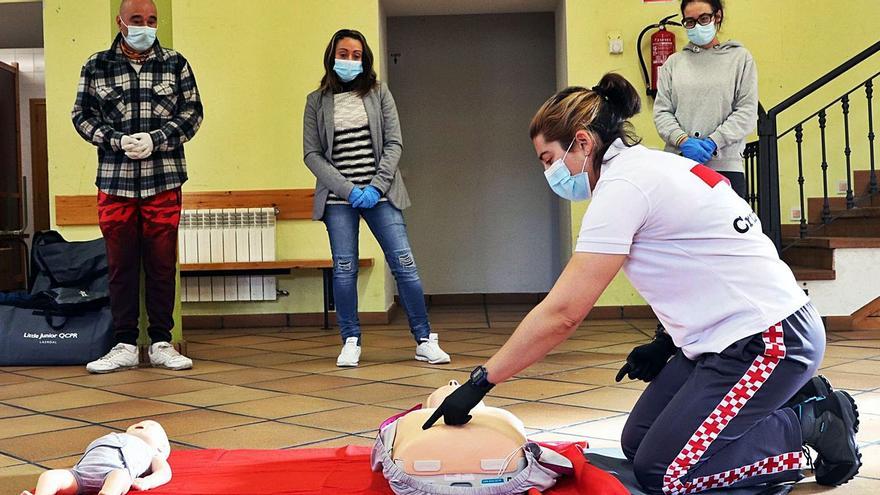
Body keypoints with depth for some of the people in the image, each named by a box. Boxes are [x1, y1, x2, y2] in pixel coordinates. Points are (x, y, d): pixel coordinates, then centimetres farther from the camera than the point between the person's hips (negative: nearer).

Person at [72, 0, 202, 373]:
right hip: (114, 180, 1)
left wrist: (155, 140, -9)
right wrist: (117, 142, -9)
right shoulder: (96, 67, 8)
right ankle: (125, 345, 11)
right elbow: (82, 115, 7)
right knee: (121, 264, 3)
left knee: (162, 264, 2)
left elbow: (192, 112, 5)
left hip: (164, 180, 0)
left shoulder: (175, 64, 8)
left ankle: (161, 343, 11)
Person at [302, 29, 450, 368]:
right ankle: (350, 342, 11)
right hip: (338, 199, 0)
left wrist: (376, 187, -10)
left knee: (404, 264, -3)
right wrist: (348, 189, -10)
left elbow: (394, 143, 2)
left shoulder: (378, 94, 8)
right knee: (344, 270, 0)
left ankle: (425, 340, 4)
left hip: (379, 195, 0)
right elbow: (311, 154, 1)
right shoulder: (316, 101, 7)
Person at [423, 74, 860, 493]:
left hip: (769, 340, -10)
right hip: (729, 334, 10)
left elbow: (562, 313, -23)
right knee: (636, 441, 7)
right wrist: (666, 345, 13)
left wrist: (480, 382, -18)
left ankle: (811, 422, 2)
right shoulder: (652, 165, 11)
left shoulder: (623, 186, -19)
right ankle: (788, 399, 13)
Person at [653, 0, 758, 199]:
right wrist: (683, 140, -11)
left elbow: (747, 112, 1)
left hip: (725, 165, -1)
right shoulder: (673, 63, 14)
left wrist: (713, 142, -12)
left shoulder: (740, 58, 9)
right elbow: (661, 111, 7)